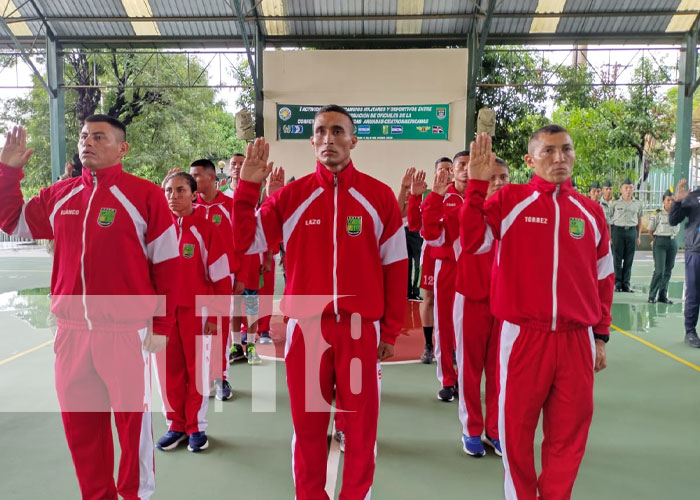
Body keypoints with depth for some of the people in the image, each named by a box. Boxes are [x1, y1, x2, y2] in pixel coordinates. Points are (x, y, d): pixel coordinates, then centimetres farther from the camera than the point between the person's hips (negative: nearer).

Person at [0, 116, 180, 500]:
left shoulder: (145, 195, -6)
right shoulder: (59, 195, 9)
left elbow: (167, 264, -6)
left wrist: (162, 325, -7)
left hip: (126, 330, -5)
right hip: (71, 330, 5)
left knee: (132, 417, 6)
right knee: (79, 419, 15)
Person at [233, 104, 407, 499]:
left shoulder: (379, 196, -1)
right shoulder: (291, 195, 2)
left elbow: (396, 266, 2)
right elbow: (247, 241, 2)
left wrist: (391, 330, 2)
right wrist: (248, 186, -9)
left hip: (361, 328, 0)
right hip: (306, 327, 1)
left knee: (361, 425, 10)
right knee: (308, 424, 13)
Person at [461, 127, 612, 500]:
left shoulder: (591, 211, 8)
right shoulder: (509, 200, -2)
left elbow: (602, 278, 14)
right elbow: (472, 242, -13)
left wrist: (600, 336, 13)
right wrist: (477, 184, -17)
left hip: (576, 339, 3)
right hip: (523, 336, -3)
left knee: (569, 430, 12)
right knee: (517, 426, 10)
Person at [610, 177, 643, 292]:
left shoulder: (638, 204, 11)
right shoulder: (615, 203, 1)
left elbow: (639, 220, 16)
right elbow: (609, 220, 1)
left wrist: (639, 236, 10)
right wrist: (609, 235, -6)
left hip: (632, 231, 3)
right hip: (618, 230, -3)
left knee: (629, 259, 4)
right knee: (617, 258, -2)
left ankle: (626, 283, 11)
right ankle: (617, 283, 5)